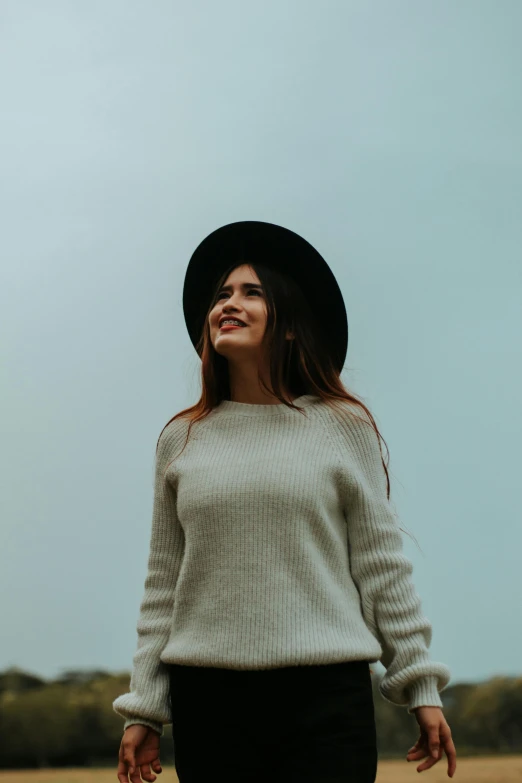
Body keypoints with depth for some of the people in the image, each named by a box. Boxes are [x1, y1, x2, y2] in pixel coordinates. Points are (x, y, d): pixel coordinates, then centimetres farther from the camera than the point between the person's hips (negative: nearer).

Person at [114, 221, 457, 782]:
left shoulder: (343, 426, 3)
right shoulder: (181, 439, 9)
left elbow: (381, 565, 3)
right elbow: (163, 582, 10)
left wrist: (421, 686, 1)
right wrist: (143, 708, 8)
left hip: (326, 694, -2)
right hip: (208, 696, 2)